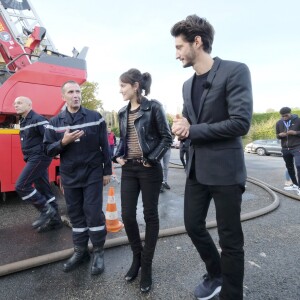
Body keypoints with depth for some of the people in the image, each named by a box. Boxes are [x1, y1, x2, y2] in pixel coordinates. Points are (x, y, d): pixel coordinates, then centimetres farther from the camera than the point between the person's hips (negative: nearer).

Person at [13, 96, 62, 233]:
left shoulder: (37, 119, -13)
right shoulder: (23, 122, 17)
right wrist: (28, 158, 20)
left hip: (39, 157, -9)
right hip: (33, 159, 9)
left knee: (21, 185, -12)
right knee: (43, 189, 10)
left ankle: (46, 210, -2)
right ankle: (55, 220, 18)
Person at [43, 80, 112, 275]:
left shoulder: (95, 117, -2)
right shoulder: (55, 122, 4)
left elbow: (105, 146, -1)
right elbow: (49, 150, 2)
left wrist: (107, 171, -2)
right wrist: (63, 142, -18)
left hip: (93, 175, -3)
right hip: (69, 177, 3)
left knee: (94, 213, 1)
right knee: (75, 214, 13)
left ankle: (99, 252, 19)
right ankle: (80, 251, 29)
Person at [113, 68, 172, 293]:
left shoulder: (154, 107, -7)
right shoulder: (123, 112, 11)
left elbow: (167, 138, -6)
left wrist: (152, 159, -13)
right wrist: (118, 156, 3)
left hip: (149, 169, -5)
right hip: (129, 168, 6)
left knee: (150, 216, 6)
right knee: (127, 215, 6)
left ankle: (147, 264, 23)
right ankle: (137, 257, 30)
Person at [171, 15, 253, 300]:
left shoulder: (235, 71, -9)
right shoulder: (187, 85, 12)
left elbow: (240, 123, -18)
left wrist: (192, 131, -14)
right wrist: (181, 127, -6)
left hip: (224, 170, -7)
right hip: (196, 169, 7)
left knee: (230, 239, 7)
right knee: (193, 226, 15)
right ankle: (215, 274, 43)